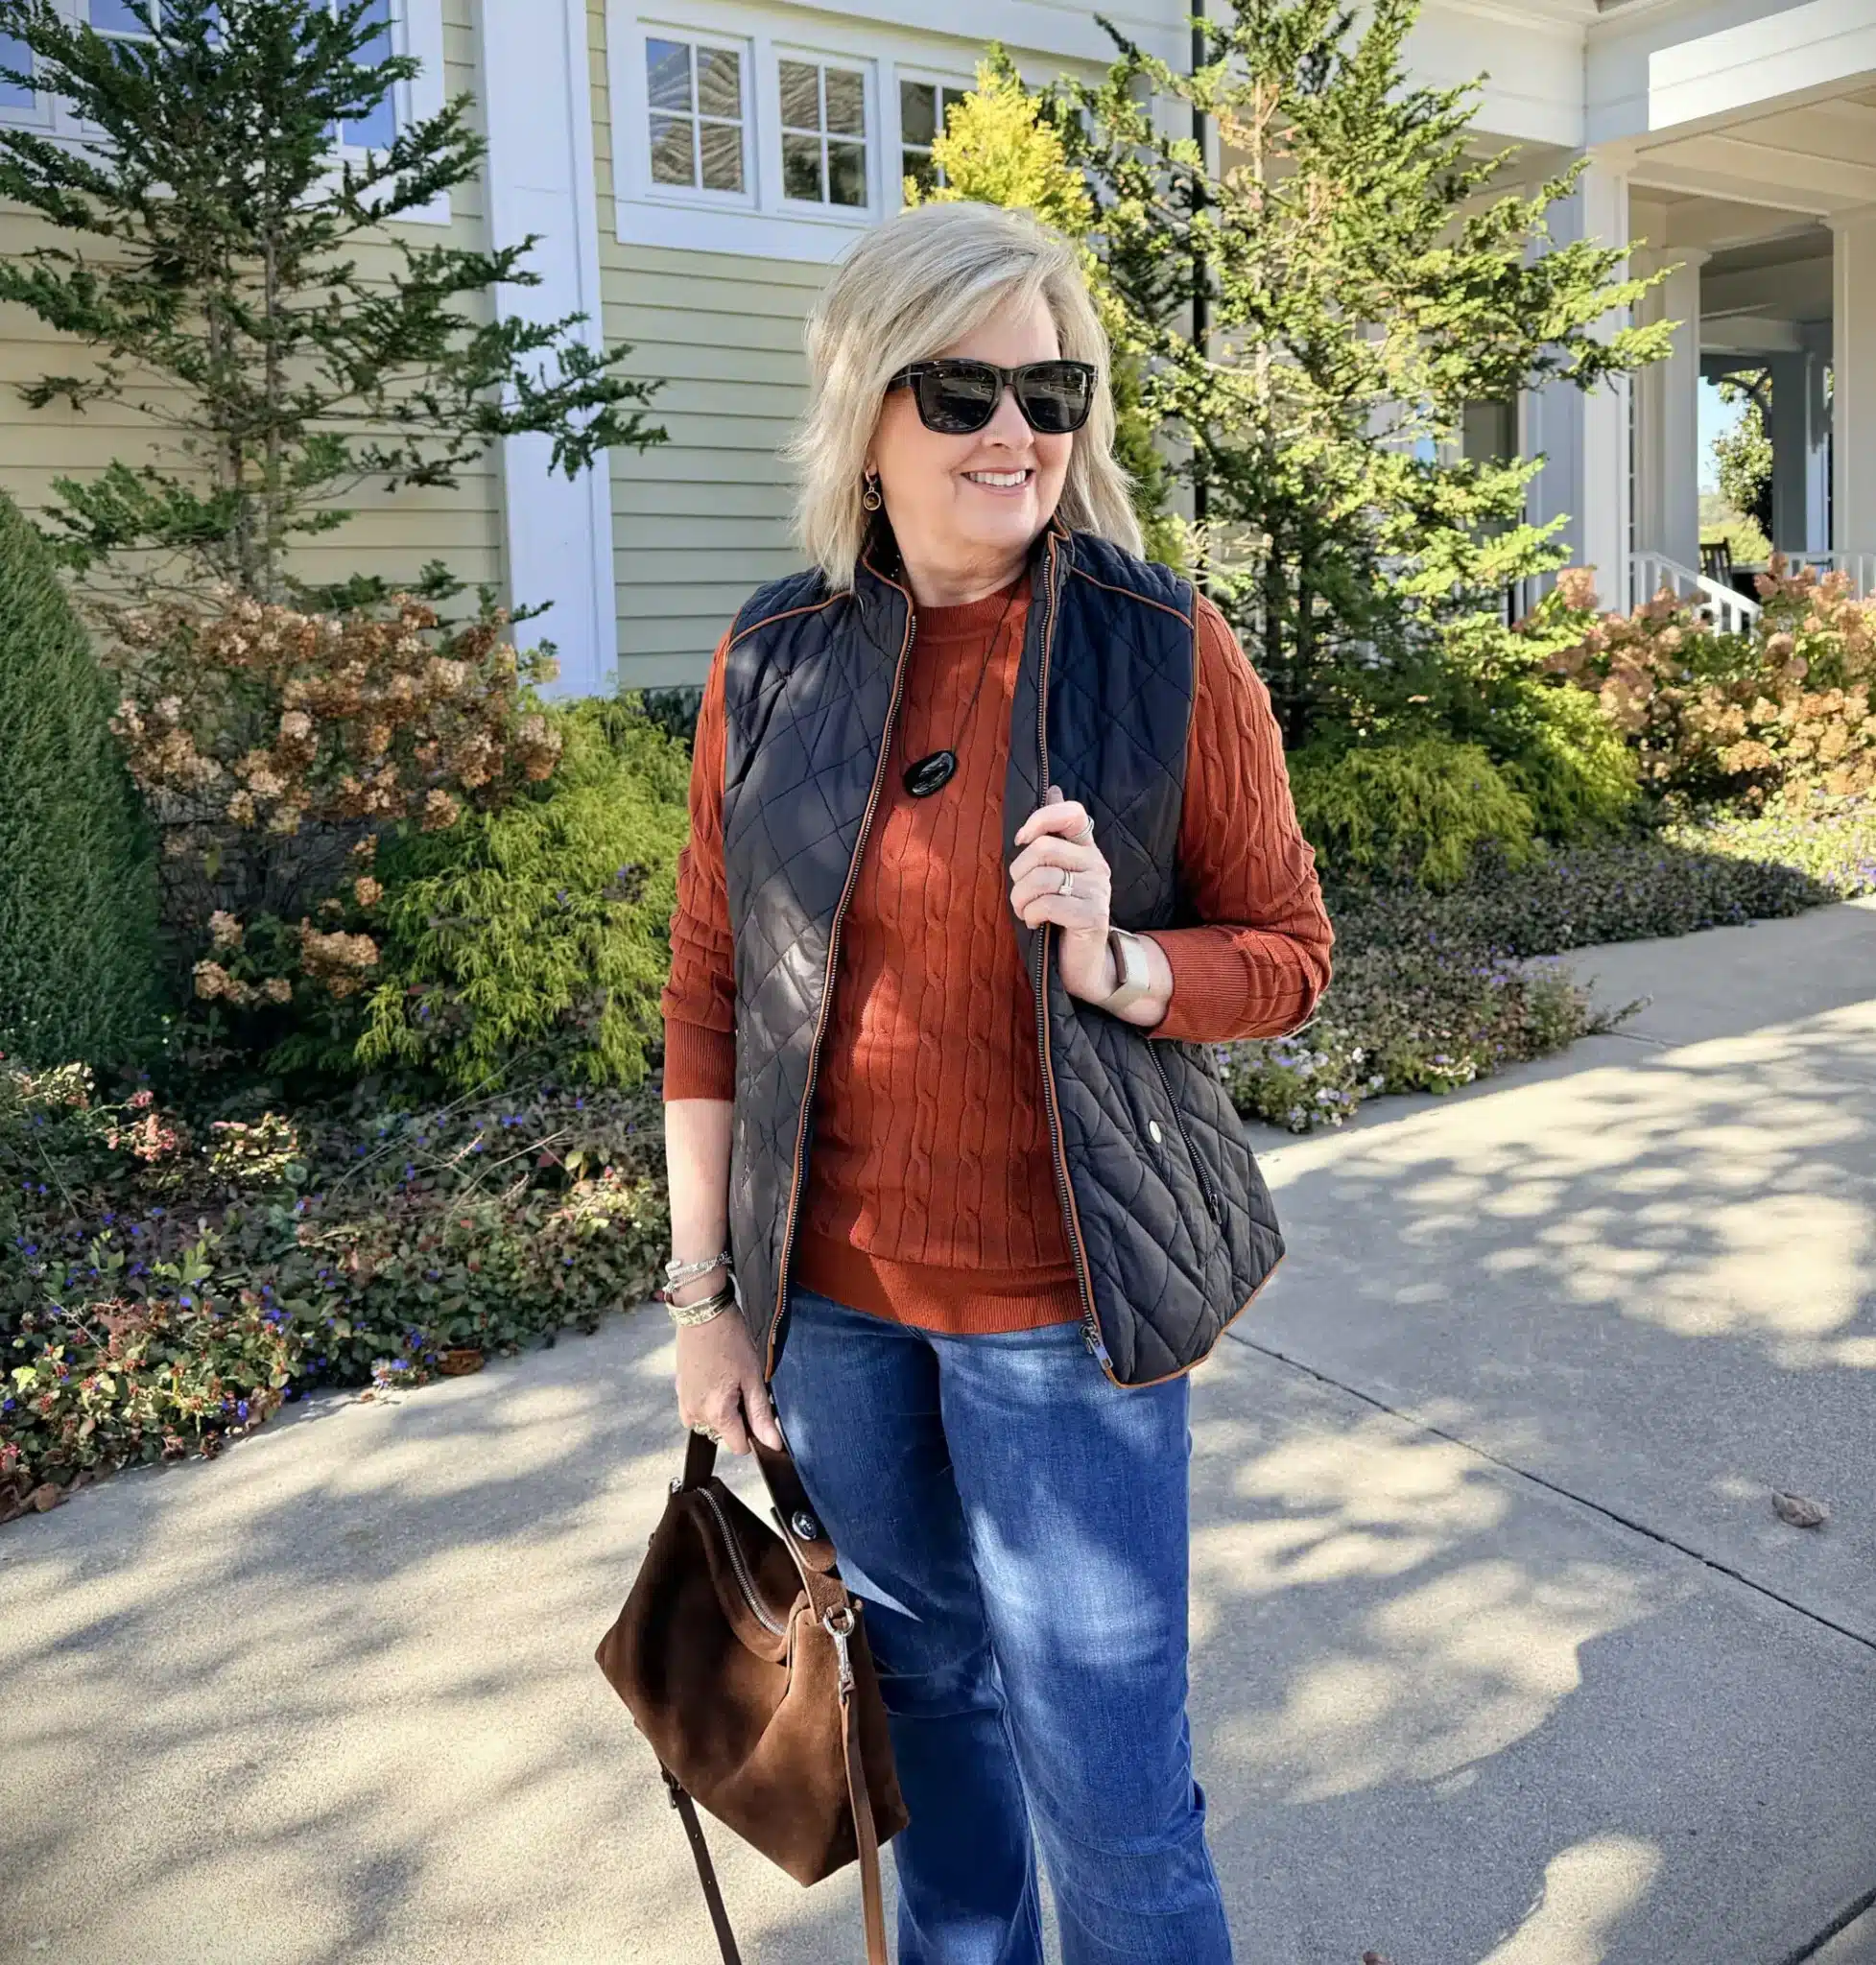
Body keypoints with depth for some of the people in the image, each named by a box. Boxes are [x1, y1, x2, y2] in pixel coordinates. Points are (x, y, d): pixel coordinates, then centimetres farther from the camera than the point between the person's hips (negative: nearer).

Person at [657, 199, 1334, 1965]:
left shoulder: (1167, 653, -8)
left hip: (1061, 1296, -3)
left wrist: (1117, 967, -24)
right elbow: (709, 986, 3)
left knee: (1108, 1779, 5)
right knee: (925, 1686, 22)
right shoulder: (774, 661, -1)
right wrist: (705, 1288, 4)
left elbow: (1288, 953, -2)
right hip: (833, 1288, 3)